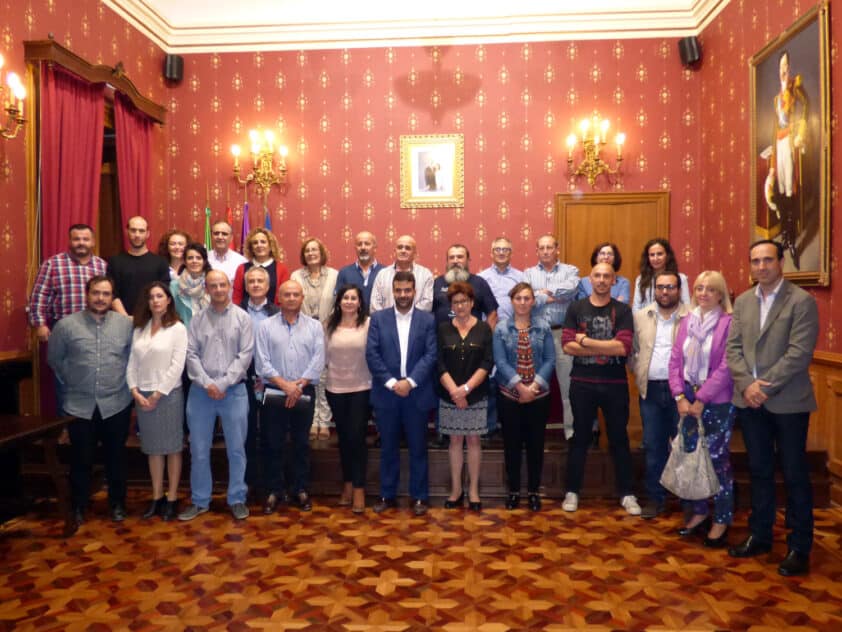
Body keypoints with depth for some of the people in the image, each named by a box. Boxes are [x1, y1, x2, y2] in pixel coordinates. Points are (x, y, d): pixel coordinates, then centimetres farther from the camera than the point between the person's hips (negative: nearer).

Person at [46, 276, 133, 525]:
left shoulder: (126, 324, -2)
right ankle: (79, 506, 29)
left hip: (116, 404, 0)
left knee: (116, 458, 12)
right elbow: (54, 359, 8)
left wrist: (127, 383, 6)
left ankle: (117, 503, 28)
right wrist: (71, 382, 11)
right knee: (81, 459, 11)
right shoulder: (66, 325, -4)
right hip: (80, 405, 0)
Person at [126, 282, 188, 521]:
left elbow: (177, 366, -11)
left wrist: (158, 394, -13)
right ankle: (156, 497, 20)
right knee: (153, 448, 11)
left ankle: (172, 498, 12)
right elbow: (132, 363, 7)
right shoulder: (139, 329, 11)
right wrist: (135, 392, -5)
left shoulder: (178, 328, -5)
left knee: (172, 447, 3)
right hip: (143, 396, 5)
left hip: (168, 394, -4)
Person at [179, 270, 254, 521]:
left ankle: (237, 499, 19)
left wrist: (223, 383, -12)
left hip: (234, 391, -1)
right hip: (201, 391, 2)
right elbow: (191, 354, 0)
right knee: (199, 450, 8)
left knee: (236, 449, 6)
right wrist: (207, 383, -12)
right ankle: (199, 501, 21)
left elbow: (245, 355, -5)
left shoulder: (242, 318, 1)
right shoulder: (197, 319, 5)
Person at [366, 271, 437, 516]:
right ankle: (387, 495, 22)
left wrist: (410, 382, -16)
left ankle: (419, 496, 20)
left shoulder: (428, 319, 2)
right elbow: (371, 354, -4)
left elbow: (431, 355, -5)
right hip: (386, 394, 1)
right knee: (388, 447, 10)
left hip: (417, 394, -1)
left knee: (418, 448, 8)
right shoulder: (378, 318, 4)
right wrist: (391, 382, -13)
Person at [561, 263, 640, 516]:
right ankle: (572, 491, 21)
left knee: (619, 438, 10)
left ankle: (626, 494, 21)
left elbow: (623, 347, -14)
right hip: (582, 383, 1)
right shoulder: (576, 309, 3)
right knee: (580, 438, 10)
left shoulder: (622, 310, -1)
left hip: (615, 384, 0)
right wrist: (606, 348, -13)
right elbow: (568, 346, -8)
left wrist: (586, 341, -11)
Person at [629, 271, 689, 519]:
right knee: (653, 446, 8)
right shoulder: (640, 316, 8)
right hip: (650, 389, 3)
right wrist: (639, 372, 2)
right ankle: (655, 498, 19)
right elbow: (631, 350, 12)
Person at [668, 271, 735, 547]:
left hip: (717, 402, -5)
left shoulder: (729, 323, -9)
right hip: (687, 400, 5)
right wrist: (680, 397, -4)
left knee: (718, 459, 2)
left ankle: (722, 520, 17)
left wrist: (701, 400, -13)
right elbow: (675, 361, 6)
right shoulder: (686, 322, 8)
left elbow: (726, 367, -14)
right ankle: (698, 513, 26)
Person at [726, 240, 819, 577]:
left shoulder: (802, 301, -8)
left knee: (795, 475, 5)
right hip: (750, 400, 5)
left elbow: (799, 353, -15)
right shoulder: (742, 301, 9)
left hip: (787, 402, -5)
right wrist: (747, 384, -10)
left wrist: (765, 387, -17)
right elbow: (733, 347, 4)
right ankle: (759, 535, 27)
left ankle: (799, 547, 17)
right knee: (759, 471, 15)